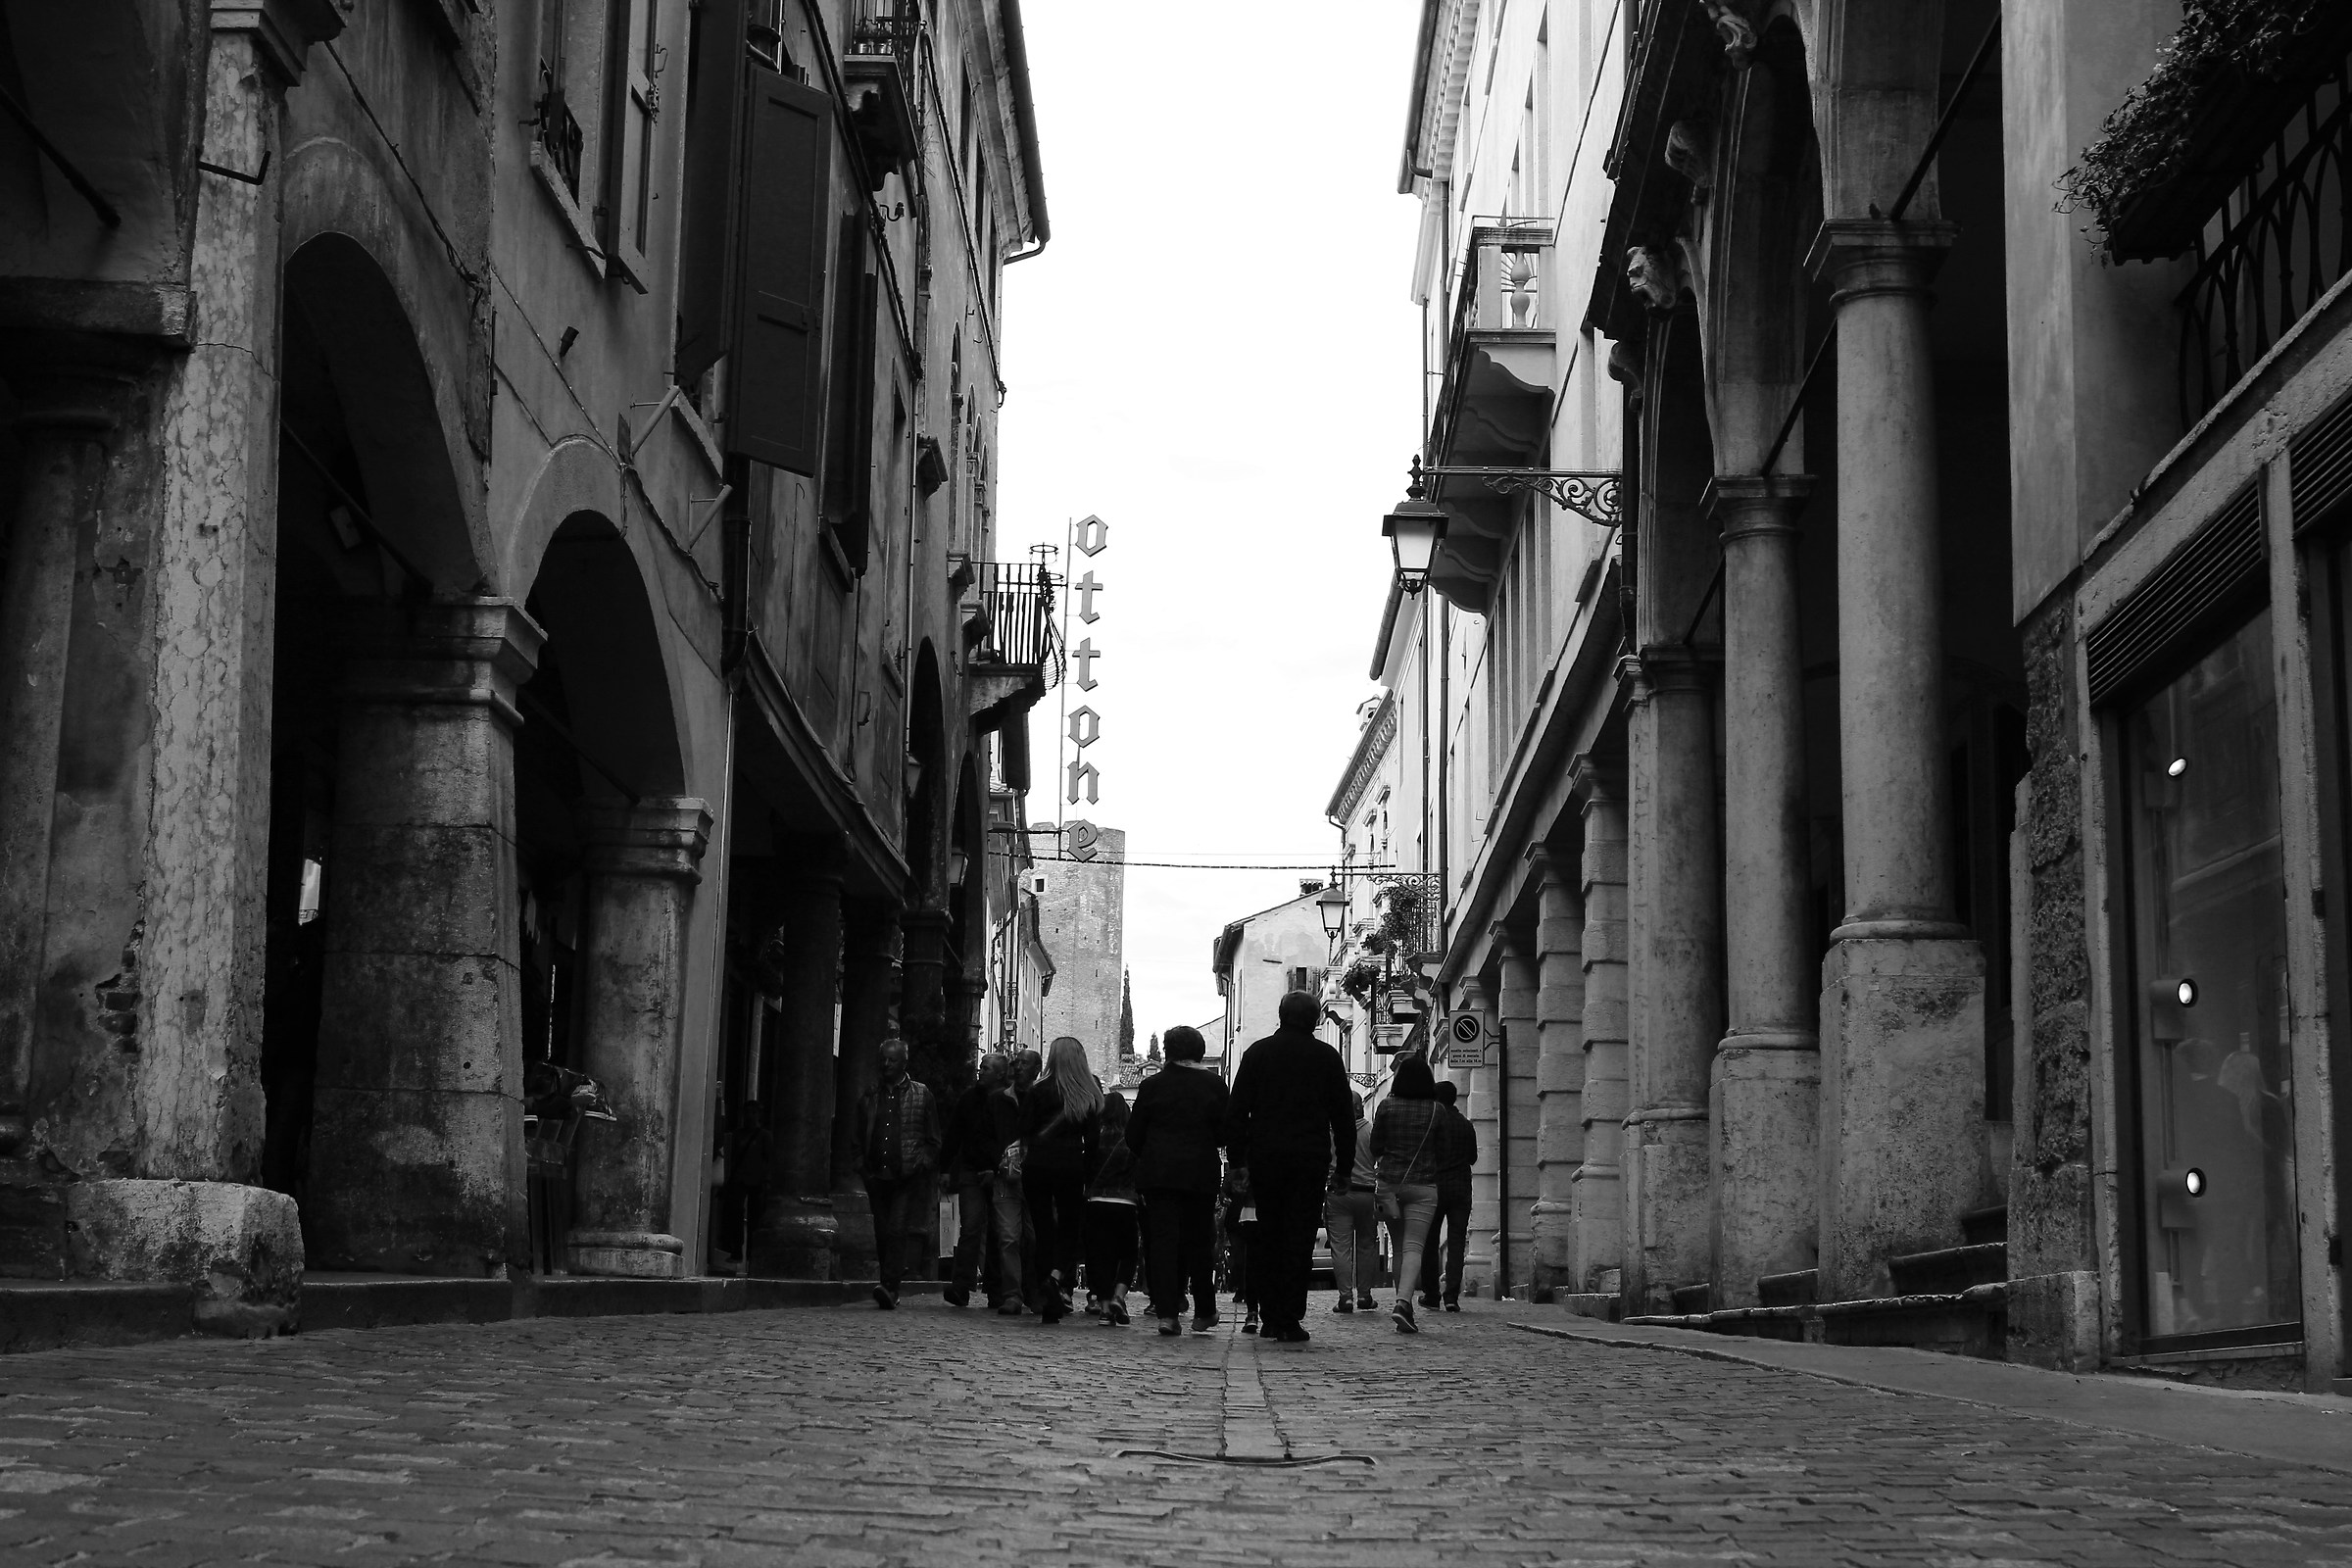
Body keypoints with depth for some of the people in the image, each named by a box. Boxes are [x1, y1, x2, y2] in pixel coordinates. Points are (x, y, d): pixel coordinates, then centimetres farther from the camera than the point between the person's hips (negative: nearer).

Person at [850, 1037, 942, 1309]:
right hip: (878, 1176, 4)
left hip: (909, 1177, -4)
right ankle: (891, 1285, 13)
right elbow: (859, 1138, 19)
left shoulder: (921, 1095, 7)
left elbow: (933, 1140, 6)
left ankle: (890, 1287, -24)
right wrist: (862, 1167, 6)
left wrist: (923, 1165, -6)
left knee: (897, 1230, -16)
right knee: (882, 1233, 5)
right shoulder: (869, 1098, 15)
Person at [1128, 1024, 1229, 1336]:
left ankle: (1166, 1312, -10)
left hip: (1157, 1171, 0)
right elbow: (1225, 1132, -2)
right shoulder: (1214, 1085, -1)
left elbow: (1133, 1134, 3)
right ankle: (1204, 1313, 16)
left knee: (1161, 1239, 0)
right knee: (1199, 1240, 11)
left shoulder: (1152, 1085, 0)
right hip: (1201, 1173, 0)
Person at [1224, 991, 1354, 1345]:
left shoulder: (1258, 1052, 6)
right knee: (1299, 1236, -1)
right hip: (1311, 1156, -1)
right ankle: (1290, 1321, -7)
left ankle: (1270, 1318, 11)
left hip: (1264, 1156, 2)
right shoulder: (1327, 1056, 4)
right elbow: (1344, 1113, 5)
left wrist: (1237, 1157, 7)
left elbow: (1238, 1109, 4)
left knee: (1267, 1235, 11)